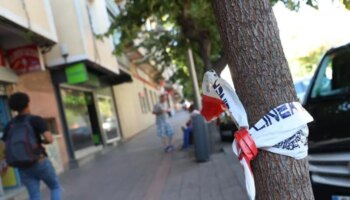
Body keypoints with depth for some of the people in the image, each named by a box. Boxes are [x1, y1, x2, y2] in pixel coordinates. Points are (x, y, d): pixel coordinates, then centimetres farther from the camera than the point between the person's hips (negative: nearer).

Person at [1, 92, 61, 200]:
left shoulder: (9, 125, 7)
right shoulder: (37, 120, -10)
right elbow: (49, 139, -21)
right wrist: (41, 141, 3)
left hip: (23, 168, 4)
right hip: (40, 163, -4)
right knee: (55, 187, 18)